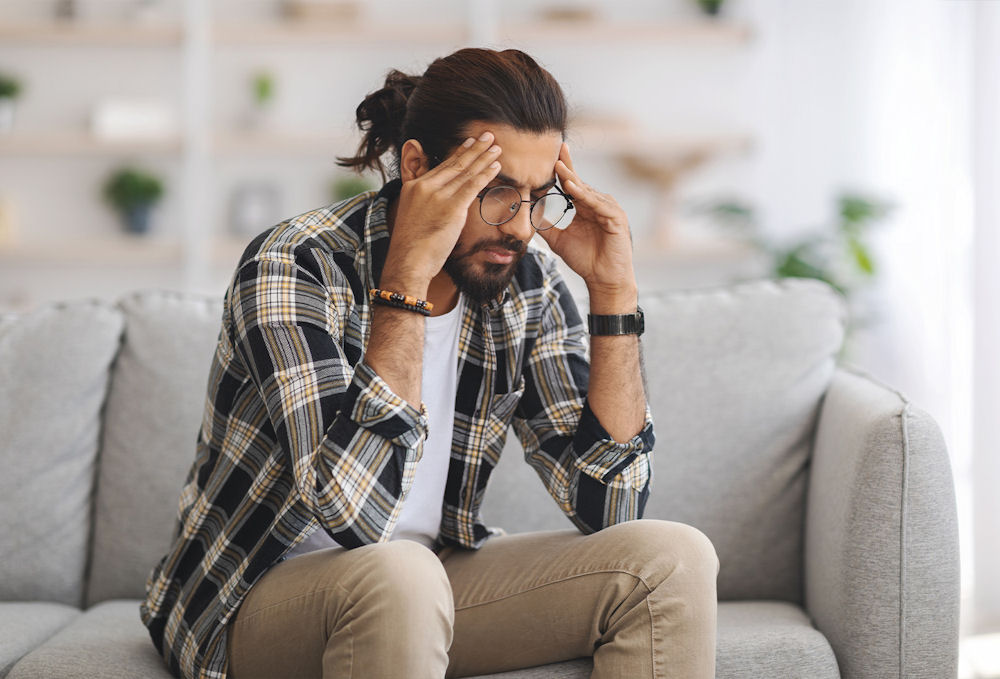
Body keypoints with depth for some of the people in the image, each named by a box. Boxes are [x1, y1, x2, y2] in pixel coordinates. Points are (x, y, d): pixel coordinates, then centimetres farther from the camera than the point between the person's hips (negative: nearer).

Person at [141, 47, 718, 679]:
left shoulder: (526, 287, -4)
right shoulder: (292, 269, -21)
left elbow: (608, 507, -8)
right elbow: (355, 513, -33)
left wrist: (613, 289, -14)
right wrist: (407, 275, -34)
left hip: (436, 571, 5)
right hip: (261, 597, -5)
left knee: (671, 557, -13)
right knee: (396, 577, -38)